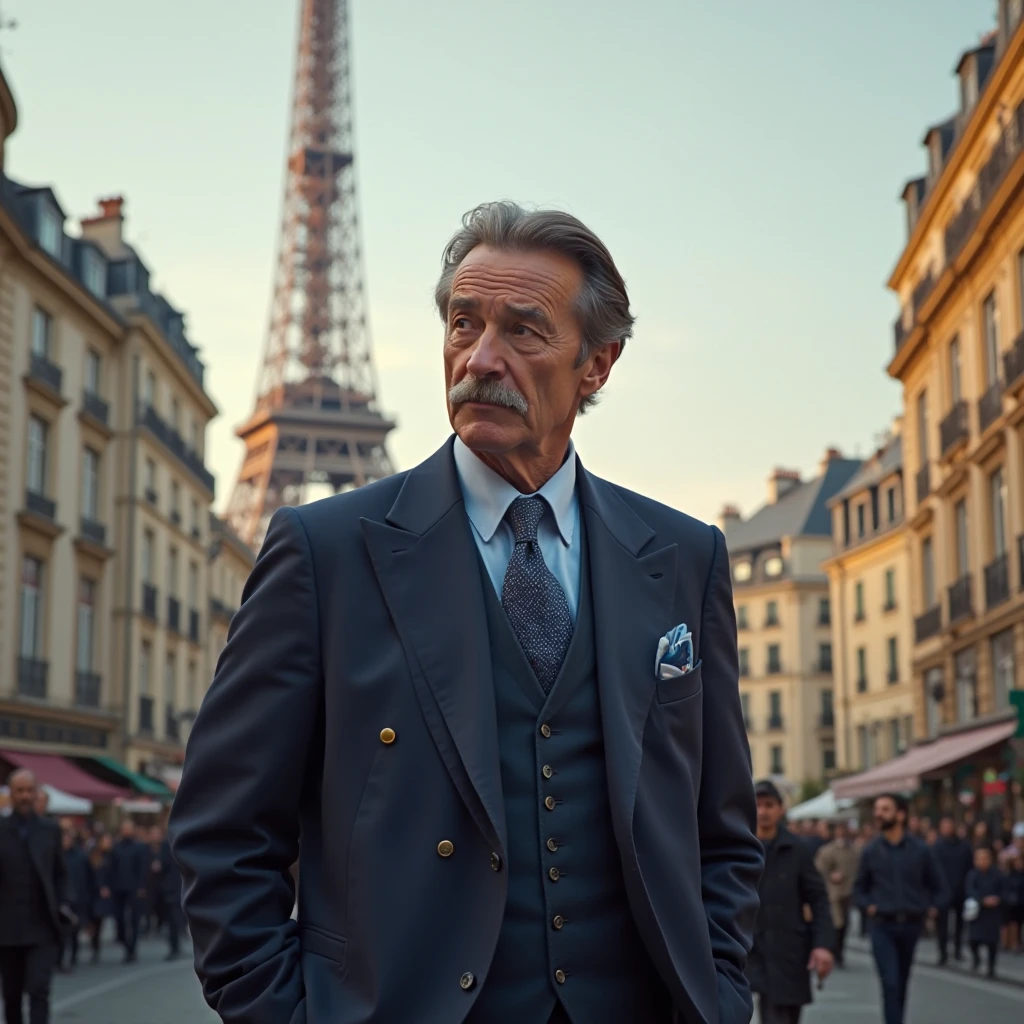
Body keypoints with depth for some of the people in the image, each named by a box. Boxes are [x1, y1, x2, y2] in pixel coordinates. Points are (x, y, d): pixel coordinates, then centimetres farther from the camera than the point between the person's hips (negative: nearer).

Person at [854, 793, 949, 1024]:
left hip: (911, 925, 1)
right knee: (890, 984, -12)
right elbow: (859, 888, 13)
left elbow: (939, 888, 9)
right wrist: (868, 906, -3)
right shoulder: (871, 851, 1)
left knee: (902, 983, 12)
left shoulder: (920, 849, 0)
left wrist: (932, 908, -5)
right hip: (882, 927, -1)